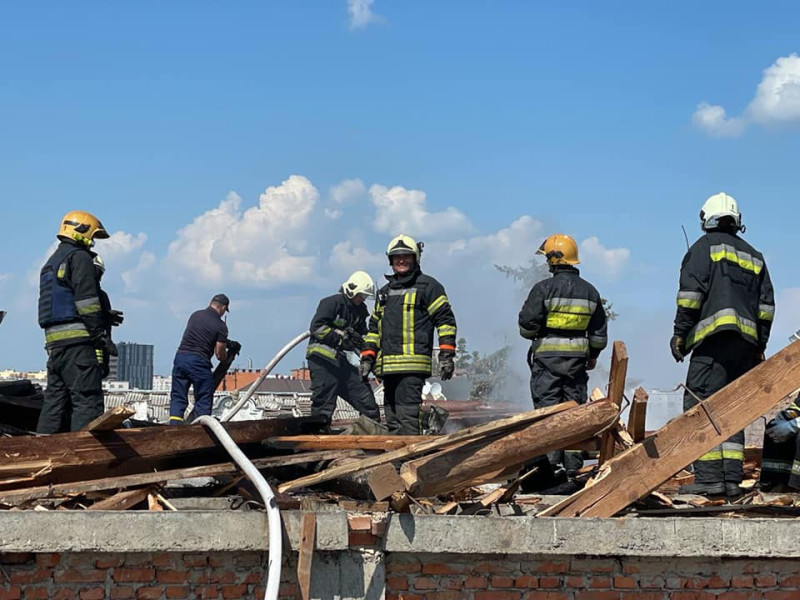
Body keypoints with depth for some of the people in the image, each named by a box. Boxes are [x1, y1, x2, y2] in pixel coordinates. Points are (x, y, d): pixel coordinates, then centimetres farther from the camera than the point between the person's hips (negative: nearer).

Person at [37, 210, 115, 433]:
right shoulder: (79, 257, -3)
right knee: (87, 399, -12)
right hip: (78, 339, -9)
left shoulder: (51, 263, 26)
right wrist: (102, 336, -13)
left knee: (55, 399, 9)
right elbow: (87, 301, -13)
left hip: (54, 340, 9)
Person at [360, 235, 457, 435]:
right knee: (392, 418, 7)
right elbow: (374, 327, 28)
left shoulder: (427, 286, 4)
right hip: (388, 365, 7)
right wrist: (367, 357, 18)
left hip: (413, 363, -7)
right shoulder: (385, 292, 25)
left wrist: (447, 355, -10)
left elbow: (445, 320, -1)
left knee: (407, 413, -17)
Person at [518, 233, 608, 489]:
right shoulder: (590, 291, 8)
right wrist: (593, 355, 27)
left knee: (547, 408, -3)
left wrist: (536, 335, 12)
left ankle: (550, 464, -10)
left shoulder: (544, 288, -9)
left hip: (547, 356, -5)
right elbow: (599, 332, 14)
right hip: (577, 359, 5)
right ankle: (573, 466, 10)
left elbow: (526, 326, -9)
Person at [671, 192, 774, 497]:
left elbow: (691, 292, -5)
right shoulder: (755, 257, 24)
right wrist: (759, 347, 20)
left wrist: (679, 333, -2)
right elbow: (766, 306, 19)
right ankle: (732, 479, 3)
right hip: (747, 342, 7)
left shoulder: (705, 246, 6)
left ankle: (709, 477, -18)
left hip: (714, 337, -7)